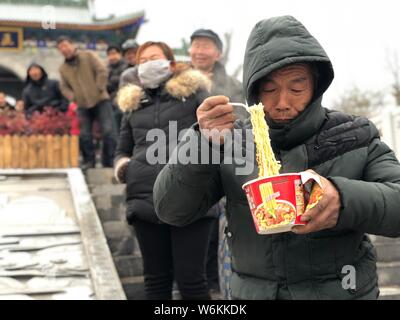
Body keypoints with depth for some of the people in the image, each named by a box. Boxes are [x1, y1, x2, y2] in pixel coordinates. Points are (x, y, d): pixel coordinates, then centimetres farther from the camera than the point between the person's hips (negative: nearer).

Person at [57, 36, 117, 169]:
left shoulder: (88, 56, 0)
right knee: (84, 135, 0)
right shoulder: (63, 68, 12)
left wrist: (99, 89, -10)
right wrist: (72, 97, -4)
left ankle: (109, 162, 1)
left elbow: (102, 71, -6)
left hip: (101, 100, -4)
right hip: (82, 105, 4)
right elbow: (64, 87, 16)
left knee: (109, 131, -10)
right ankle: (89, 161, 15)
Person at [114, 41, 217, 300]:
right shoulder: (133, 104, 19)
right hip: (146, 199, 4)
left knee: (191, 278, -1)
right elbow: (123, 150, 26)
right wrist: (122, 166, 4)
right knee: (156, 277, 11)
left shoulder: (194, 92, 7)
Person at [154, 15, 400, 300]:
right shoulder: (231, 142, -4)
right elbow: (172, 210, -10)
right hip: (253, 291, 1)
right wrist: (203, 143, -27)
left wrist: (345, 199, -36)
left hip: (342, 291, 0)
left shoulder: (356, 138, -5)